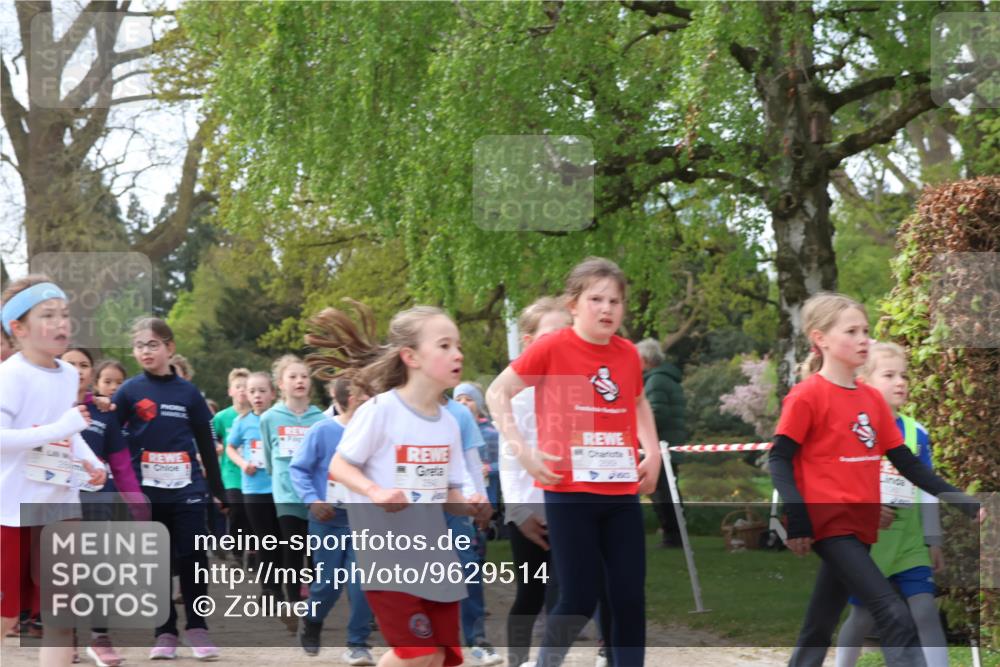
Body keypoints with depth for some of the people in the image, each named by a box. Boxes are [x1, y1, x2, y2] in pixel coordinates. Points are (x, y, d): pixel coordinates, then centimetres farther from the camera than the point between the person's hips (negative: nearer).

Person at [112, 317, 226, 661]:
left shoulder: (188, 392, 4)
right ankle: (165, 632, 12)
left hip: (187, 489, 0)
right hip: (146, 491, 0)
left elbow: (206, 446, 10)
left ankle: (197, 628, 10)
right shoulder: (129, 391, 1)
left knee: (192, 559, 0)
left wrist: (218, 490, 10)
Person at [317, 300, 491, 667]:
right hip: (388, 551, -7)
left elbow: (447, 493, 13)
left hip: (433, 552, 7)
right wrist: (377, 492, -25)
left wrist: (468, 504, -9)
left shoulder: (448, 422, 7)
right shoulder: (380, 410, -12)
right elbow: (339, 466, -8)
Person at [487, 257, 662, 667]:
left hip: (622, 492, 5)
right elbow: (497, 393, -3)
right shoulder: (552, 348, -8)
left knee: (630, 598, 4)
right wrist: (523, 451, -12)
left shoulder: (628, 354, 7)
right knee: (580, 597, -3)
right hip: (569, 491, -5)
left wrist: (652, 451, 10)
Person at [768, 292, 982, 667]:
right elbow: (779, 460, -10)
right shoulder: (807, 396, -8)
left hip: (860, 527, 7)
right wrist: (798, 522, -21)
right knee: (895, 615, -17)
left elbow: (905, 462, 15)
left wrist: (960, 500, 8)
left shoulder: (872, 398, 11)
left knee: (820, 626, 14)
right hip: (829, 524, -7)